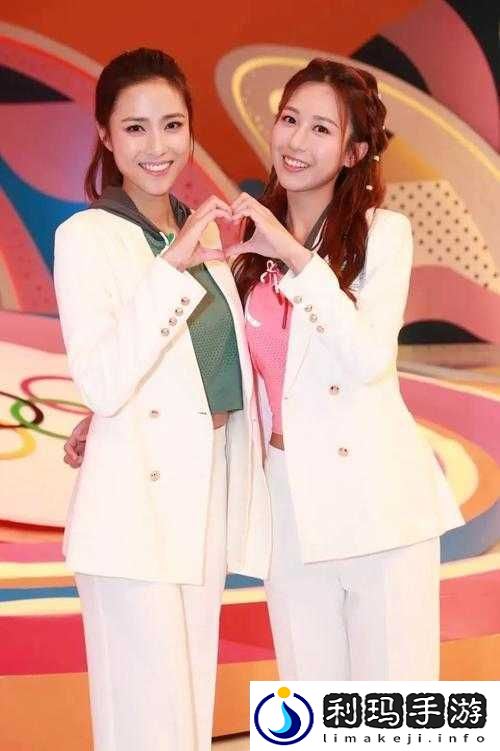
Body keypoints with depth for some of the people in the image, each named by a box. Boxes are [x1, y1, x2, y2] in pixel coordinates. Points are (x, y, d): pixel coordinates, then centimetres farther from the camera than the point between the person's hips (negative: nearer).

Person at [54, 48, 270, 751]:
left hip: (210, 497, 7)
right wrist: (172, 264, -25)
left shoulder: (203, 229, 12)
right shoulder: (85, 237, -9)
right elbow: (101, 383, -21)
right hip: (135, 512, -7)